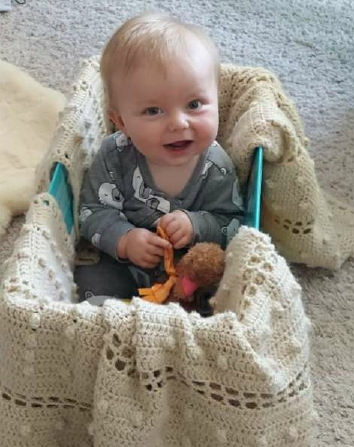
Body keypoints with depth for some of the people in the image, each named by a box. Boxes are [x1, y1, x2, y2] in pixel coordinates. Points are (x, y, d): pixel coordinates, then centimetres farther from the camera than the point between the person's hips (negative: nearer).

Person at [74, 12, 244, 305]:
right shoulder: (115, 156, -19)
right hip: (122, 262, 1)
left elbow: (232, 222, -11)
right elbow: (94, 211, -12)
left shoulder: (216, 168, -20)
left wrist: (196, 225, -32)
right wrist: (124, 240, -31)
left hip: (193, 267, 0)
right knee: (92, 275, -16)